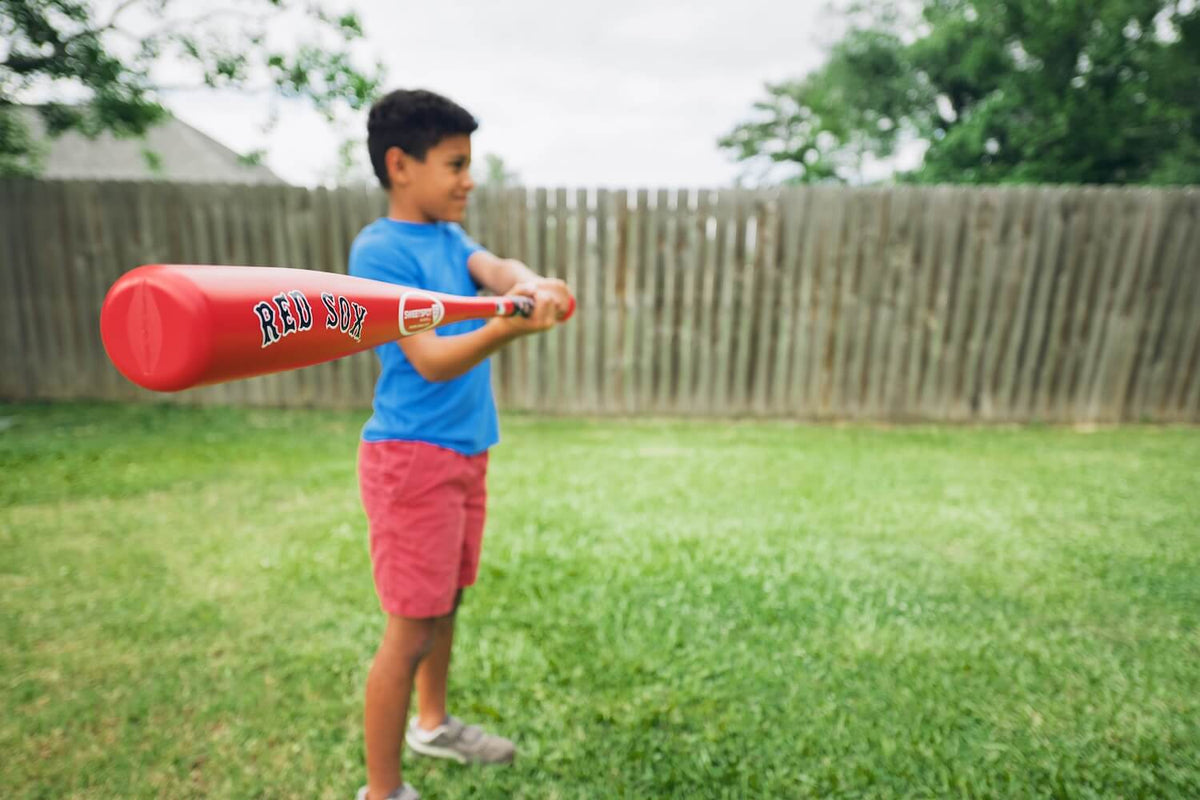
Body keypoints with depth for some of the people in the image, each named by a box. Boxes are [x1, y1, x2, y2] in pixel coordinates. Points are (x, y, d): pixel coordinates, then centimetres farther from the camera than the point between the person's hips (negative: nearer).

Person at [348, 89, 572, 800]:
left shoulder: (450, 237, 12)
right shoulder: (379, 249, -12)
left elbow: (494, 267, -9)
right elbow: (431, 361, -22)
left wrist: (529, 283, -32)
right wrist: (507, 328, -40)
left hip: (466, 449, 8)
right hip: (413, 456, -8)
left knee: (447, 601, 21)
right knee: (411, 630, 0)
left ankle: (433, 724, 43)